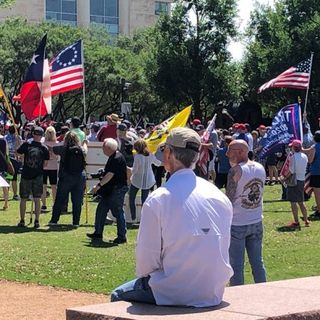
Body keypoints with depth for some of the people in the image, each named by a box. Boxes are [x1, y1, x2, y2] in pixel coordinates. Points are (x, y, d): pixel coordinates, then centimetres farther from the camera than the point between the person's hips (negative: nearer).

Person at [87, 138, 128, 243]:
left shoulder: (117, 159, -19)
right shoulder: (112, 157, 13)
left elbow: (110, 175, -23)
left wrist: (99, 185, -22)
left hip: (117, 190, -11)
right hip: (110, 190, 11)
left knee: (118, 212, -4)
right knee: (101, 210, 13)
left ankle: (122, 236, 3)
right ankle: (98, 233, 21)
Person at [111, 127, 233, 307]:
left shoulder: (158, 200, -14)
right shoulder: (221, 197, 2)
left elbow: (147, 260, -10)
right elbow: (224, 248, 8)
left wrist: (144, 275, 11)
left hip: (174, 293, -6)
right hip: (214, 294, 6)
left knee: (118, 296, 17)